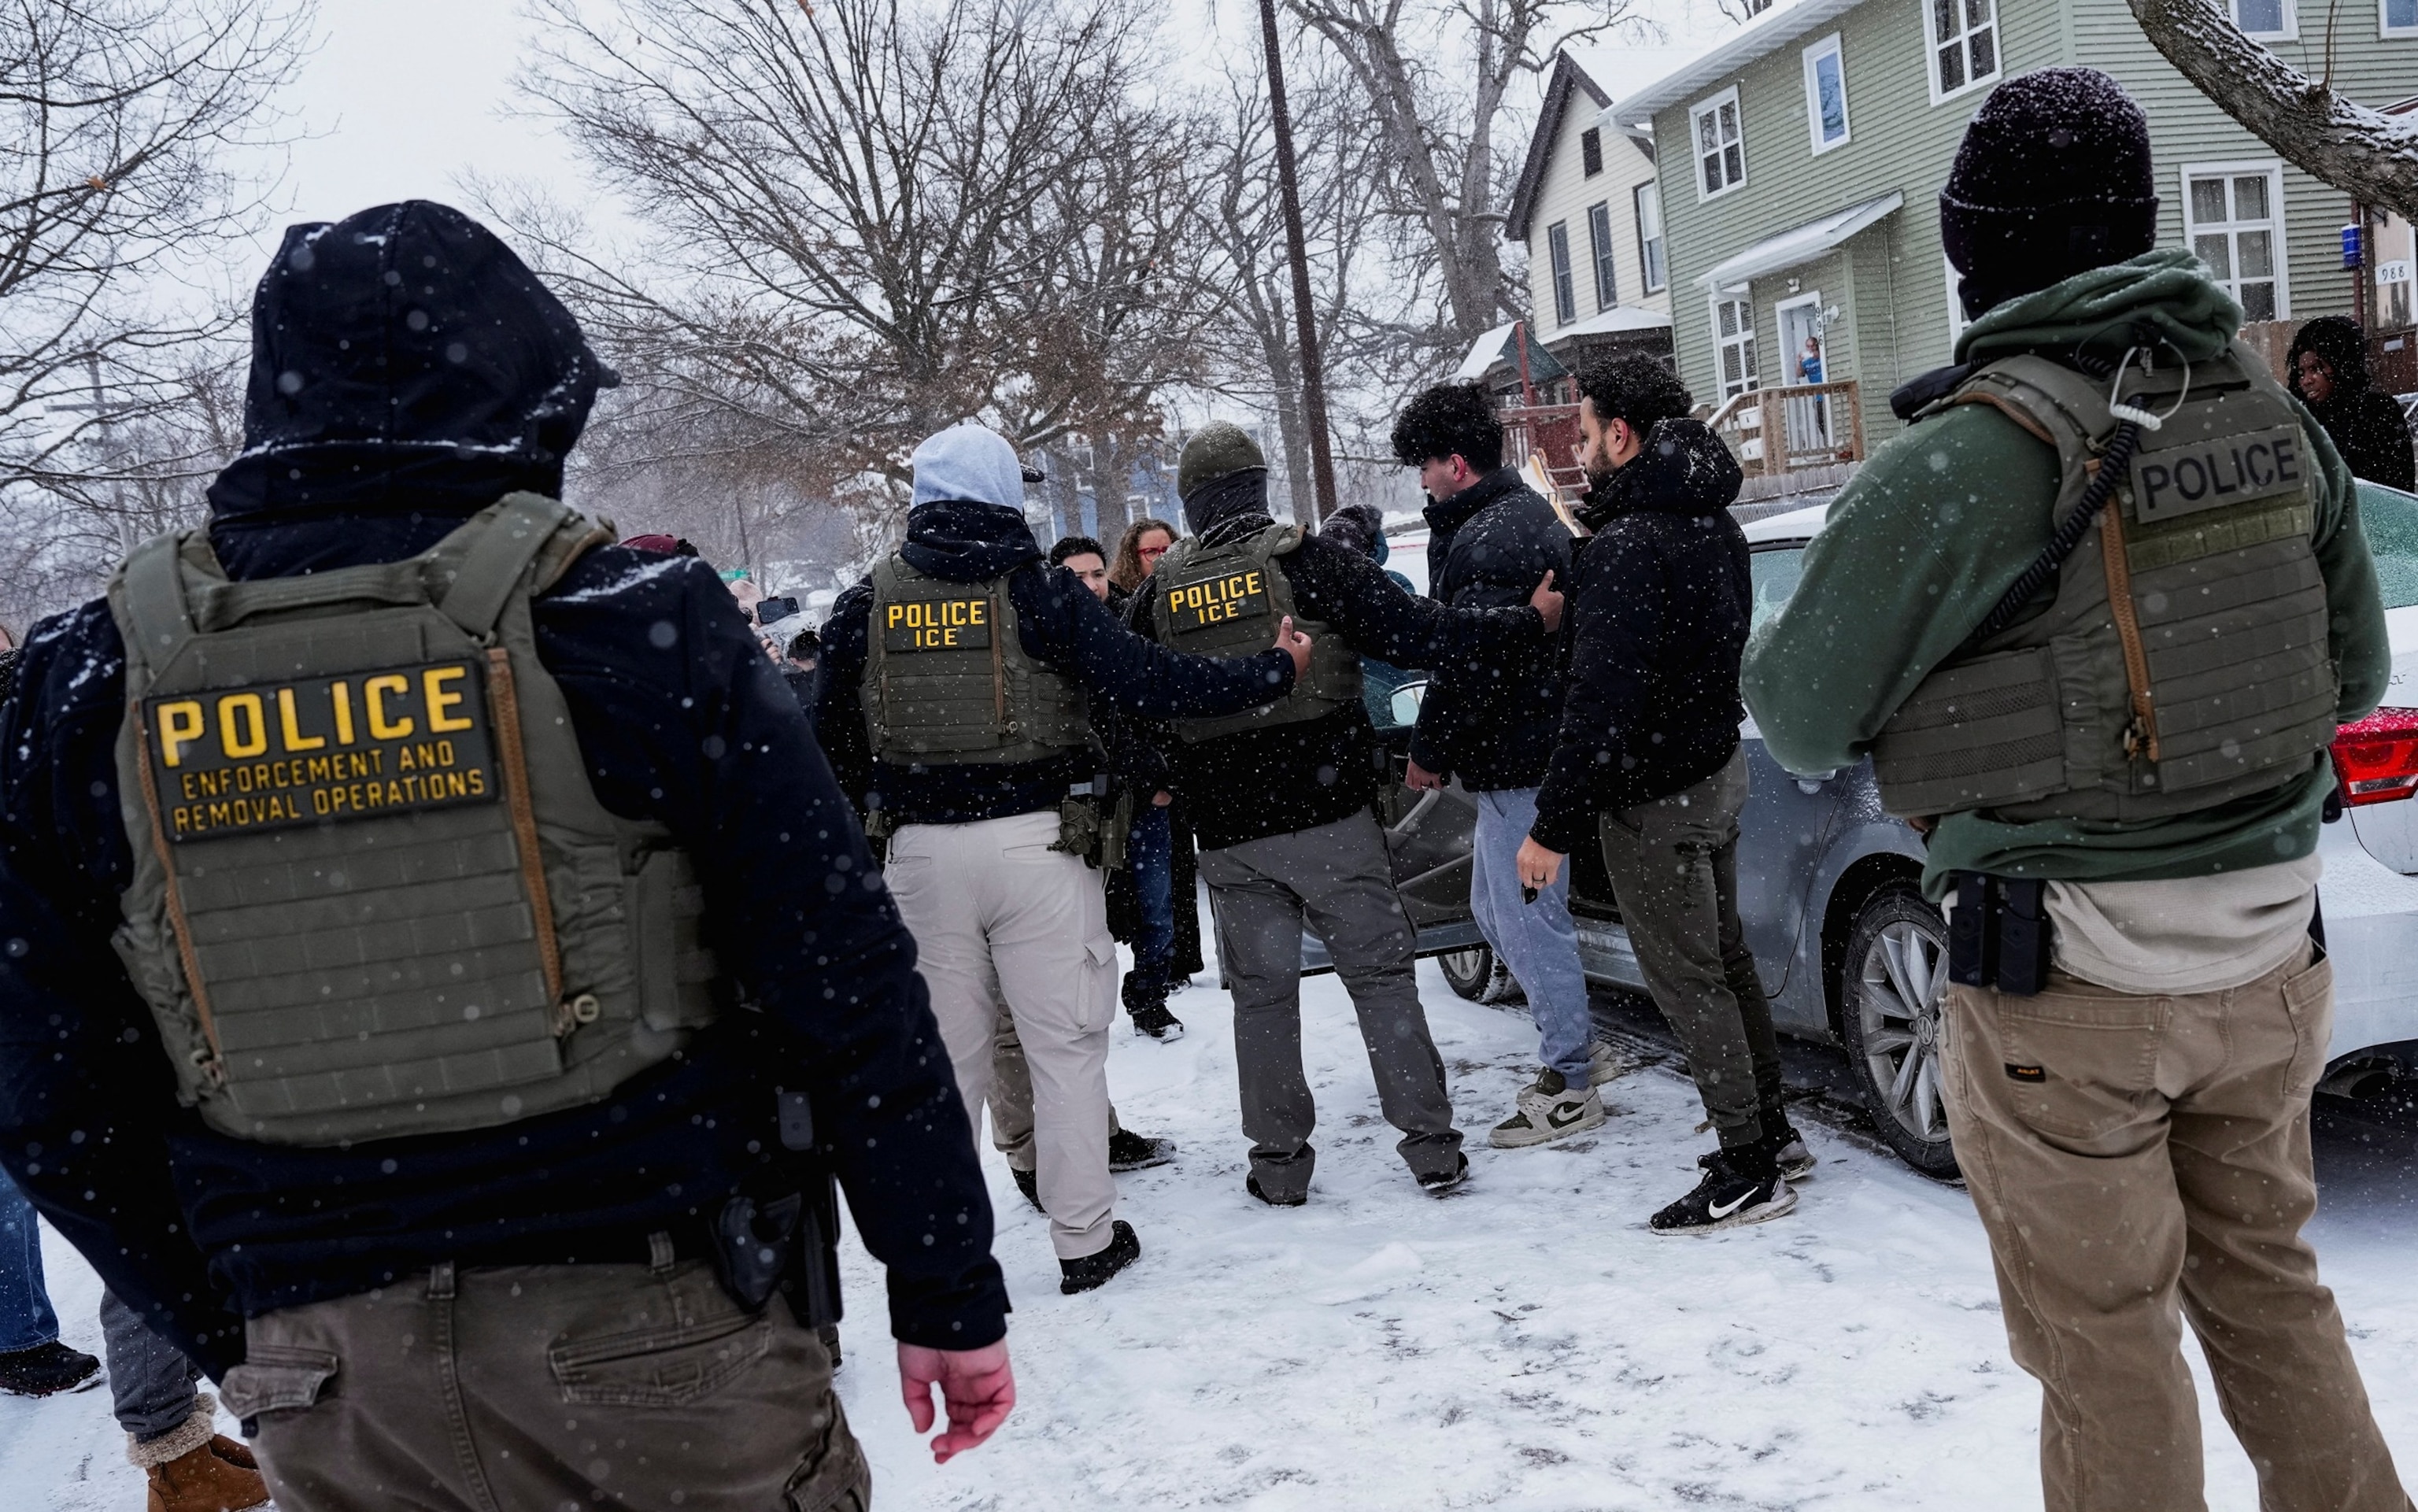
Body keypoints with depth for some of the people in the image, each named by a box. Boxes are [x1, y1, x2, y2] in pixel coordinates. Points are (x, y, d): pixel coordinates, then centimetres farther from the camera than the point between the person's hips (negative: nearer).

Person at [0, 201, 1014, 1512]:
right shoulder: (622, 624, -11)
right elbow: (848, 989, -10)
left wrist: (235, 1342, 19)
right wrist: (947, 1291, 0)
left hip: (335, 1397, 4)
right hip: (655, 1336, -3)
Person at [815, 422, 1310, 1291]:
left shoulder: (865, 606, 4)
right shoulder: (1040, 591, -5)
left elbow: (835, 739, 10)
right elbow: (1144, 681, -10)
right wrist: (1271, 672, 0)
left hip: (921, 852, 3)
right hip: (1036, 841, -3)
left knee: (946, 1052, 13)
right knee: (1066, 1045, 7)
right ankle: (1084, 1241, 13)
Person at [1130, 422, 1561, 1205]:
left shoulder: (1160, 592, 4)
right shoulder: (1308, 561, -5)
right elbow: (1417, 632, -10)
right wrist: (1530, 620, -2)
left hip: (1229, 832, 2)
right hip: (1328, 815, -2)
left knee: (1261, 993, 11)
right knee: (1380, 975, 7)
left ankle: (1279, 1162, 16)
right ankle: (1431, 1145, 9)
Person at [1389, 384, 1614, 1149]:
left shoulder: (1485, 542, -20)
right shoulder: (1529, 514, 16)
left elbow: (1468, 664, -23)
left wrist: (1428, 751, -11)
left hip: (1516, 761, -11)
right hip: (1532, 748, 11)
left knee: (1528, 919, -2)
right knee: (1494, 908, 20)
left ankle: (1571, 1084, 9)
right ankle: (1579, 1047, 30)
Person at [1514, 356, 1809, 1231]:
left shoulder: (1624, 551, -25)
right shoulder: (1714, 526, 6)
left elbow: (1600, 707, -28)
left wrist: (1553, 829, -22)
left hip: (1653, 798, -10)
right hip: (1719, 765, 10)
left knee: (1689, 981, 1)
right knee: (1724, 956, 20)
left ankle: (1748, 1172, 10)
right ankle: (1772, 1132, 32)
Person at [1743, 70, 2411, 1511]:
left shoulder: (1963, 460, -18)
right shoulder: (2274, 413, 1)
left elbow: (1801, 717, -9)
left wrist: (1782, 638, 12)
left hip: (2069, 983, -6)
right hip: (2268, 955, 6)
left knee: (2106, 1333, 10)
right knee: (2266, 1280, 23)